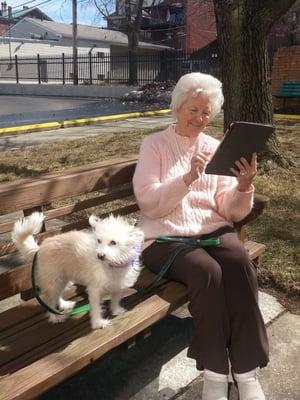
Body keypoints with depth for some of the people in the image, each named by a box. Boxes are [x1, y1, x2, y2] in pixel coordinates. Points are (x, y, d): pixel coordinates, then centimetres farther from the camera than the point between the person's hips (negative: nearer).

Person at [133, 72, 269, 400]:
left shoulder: (216, 148, 12)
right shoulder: (154, 144, 4)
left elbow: (230, 212, 5)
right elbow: (148, 202, -10)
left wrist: (244, 186, -16)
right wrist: (188, 177, -22)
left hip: (213, 231, 3)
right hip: (166, 236, -3)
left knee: (241, 264, -28)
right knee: (208, 272, -31)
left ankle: (246, 370, -17)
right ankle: (214, 372, -14)